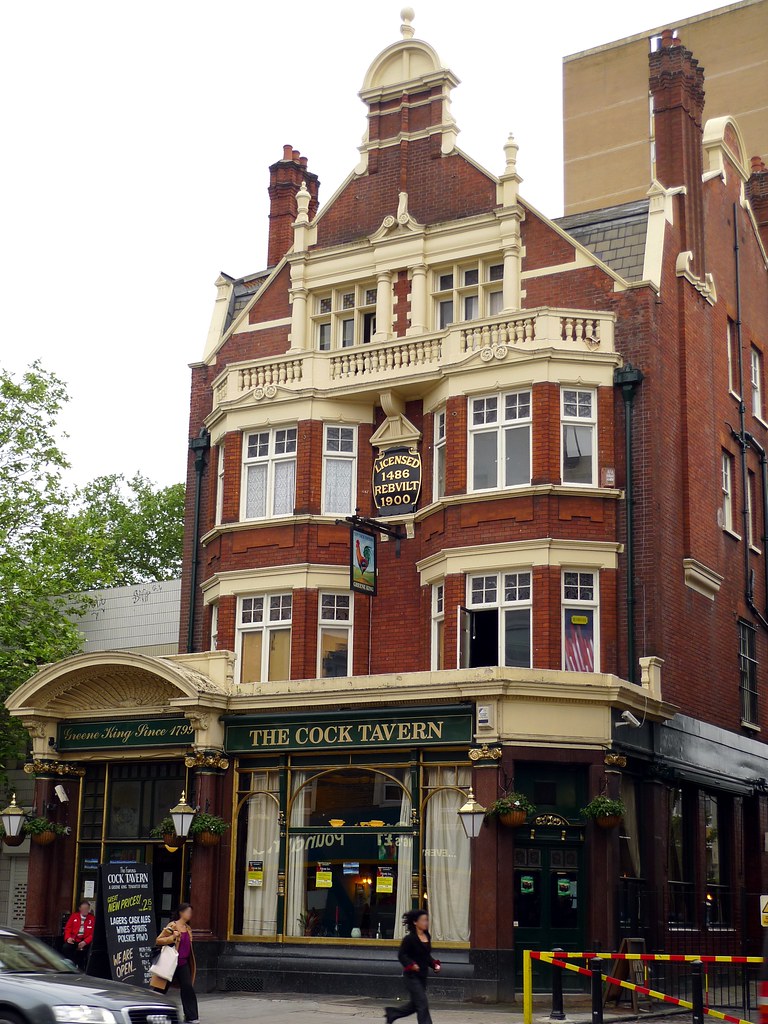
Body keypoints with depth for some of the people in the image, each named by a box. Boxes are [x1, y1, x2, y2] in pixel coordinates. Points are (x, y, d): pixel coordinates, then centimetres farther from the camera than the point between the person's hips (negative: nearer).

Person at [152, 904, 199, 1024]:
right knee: (161, 990, 4)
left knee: (188, 988, -3)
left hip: (183, 964, 6)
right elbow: (158, 940, -12)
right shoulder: (172, 926, -10)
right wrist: (172, 938, -23)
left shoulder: (188, 928, 11)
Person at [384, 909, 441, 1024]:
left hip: (422, 976, 8)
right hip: (412, 976, -8)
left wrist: (434, 964, 3)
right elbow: (401, 955, -13)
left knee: (414, 1005, 16)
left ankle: (391, 1012, 35)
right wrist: (411, 964, -27)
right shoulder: (410, 938, -15)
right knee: (422, 1005, -8)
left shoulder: (427, 937, 8)